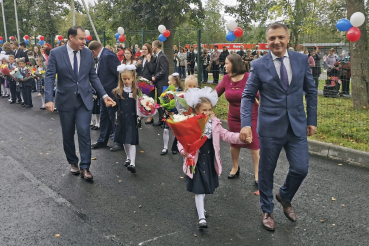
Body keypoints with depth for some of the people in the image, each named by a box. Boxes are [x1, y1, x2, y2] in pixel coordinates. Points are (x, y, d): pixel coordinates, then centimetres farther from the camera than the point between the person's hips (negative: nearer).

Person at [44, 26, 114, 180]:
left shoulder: (88, 53, 1)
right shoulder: (56, 53, -7)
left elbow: (93, 77, 5)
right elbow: (50, 77, -10)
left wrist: (104, 95, -2)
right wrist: (49, 99, -22)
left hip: (84, 100, 1)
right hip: (65, 100, -1)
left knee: (84, 133, -7)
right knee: (68, 135, 11)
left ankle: (84, 167, 2)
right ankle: (73, 162, 32)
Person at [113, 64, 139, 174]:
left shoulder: (137, 91, -5)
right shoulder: (117, 91, 4)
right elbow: (116, 105, 12)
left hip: (132, 119, -4)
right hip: (122, 119, 4)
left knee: (131, 141, -8)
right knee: (124, 140, 16)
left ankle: (132, 163, -10)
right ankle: (128, 157, 36)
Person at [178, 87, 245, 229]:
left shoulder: (215, 124, -1)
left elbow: (226, 135, -4)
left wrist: (240, 137, -20)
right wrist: (183, 150, -33)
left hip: (210, 161, 5)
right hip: (196, 162, -5)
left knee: (206, 187, 21)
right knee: (199, 189, -2)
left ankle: (200, 206, 48)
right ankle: (201, 217, 3)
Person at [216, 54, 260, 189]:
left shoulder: (249, 78, -19)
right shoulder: (226, 79, -5)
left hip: (251, 116, -4)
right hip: (234, 117, 4)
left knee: (254, 145, 3)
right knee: (234, 144, 16)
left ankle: (257, 173, 17)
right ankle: (235, 168, 38)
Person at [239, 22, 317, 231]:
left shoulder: (302, 60, 2)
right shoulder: (259, 65, -5)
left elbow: (311, 91, 8)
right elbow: (248, 96, -3)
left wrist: (312, 120, 6)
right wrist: (246, 124, -16)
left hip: (297, 126, 2)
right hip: (270, 127, -2)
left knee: (301, 168, 2)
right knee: (266, 171, 9)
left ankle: (285, 197, 34)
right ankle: (267, 211, 32)